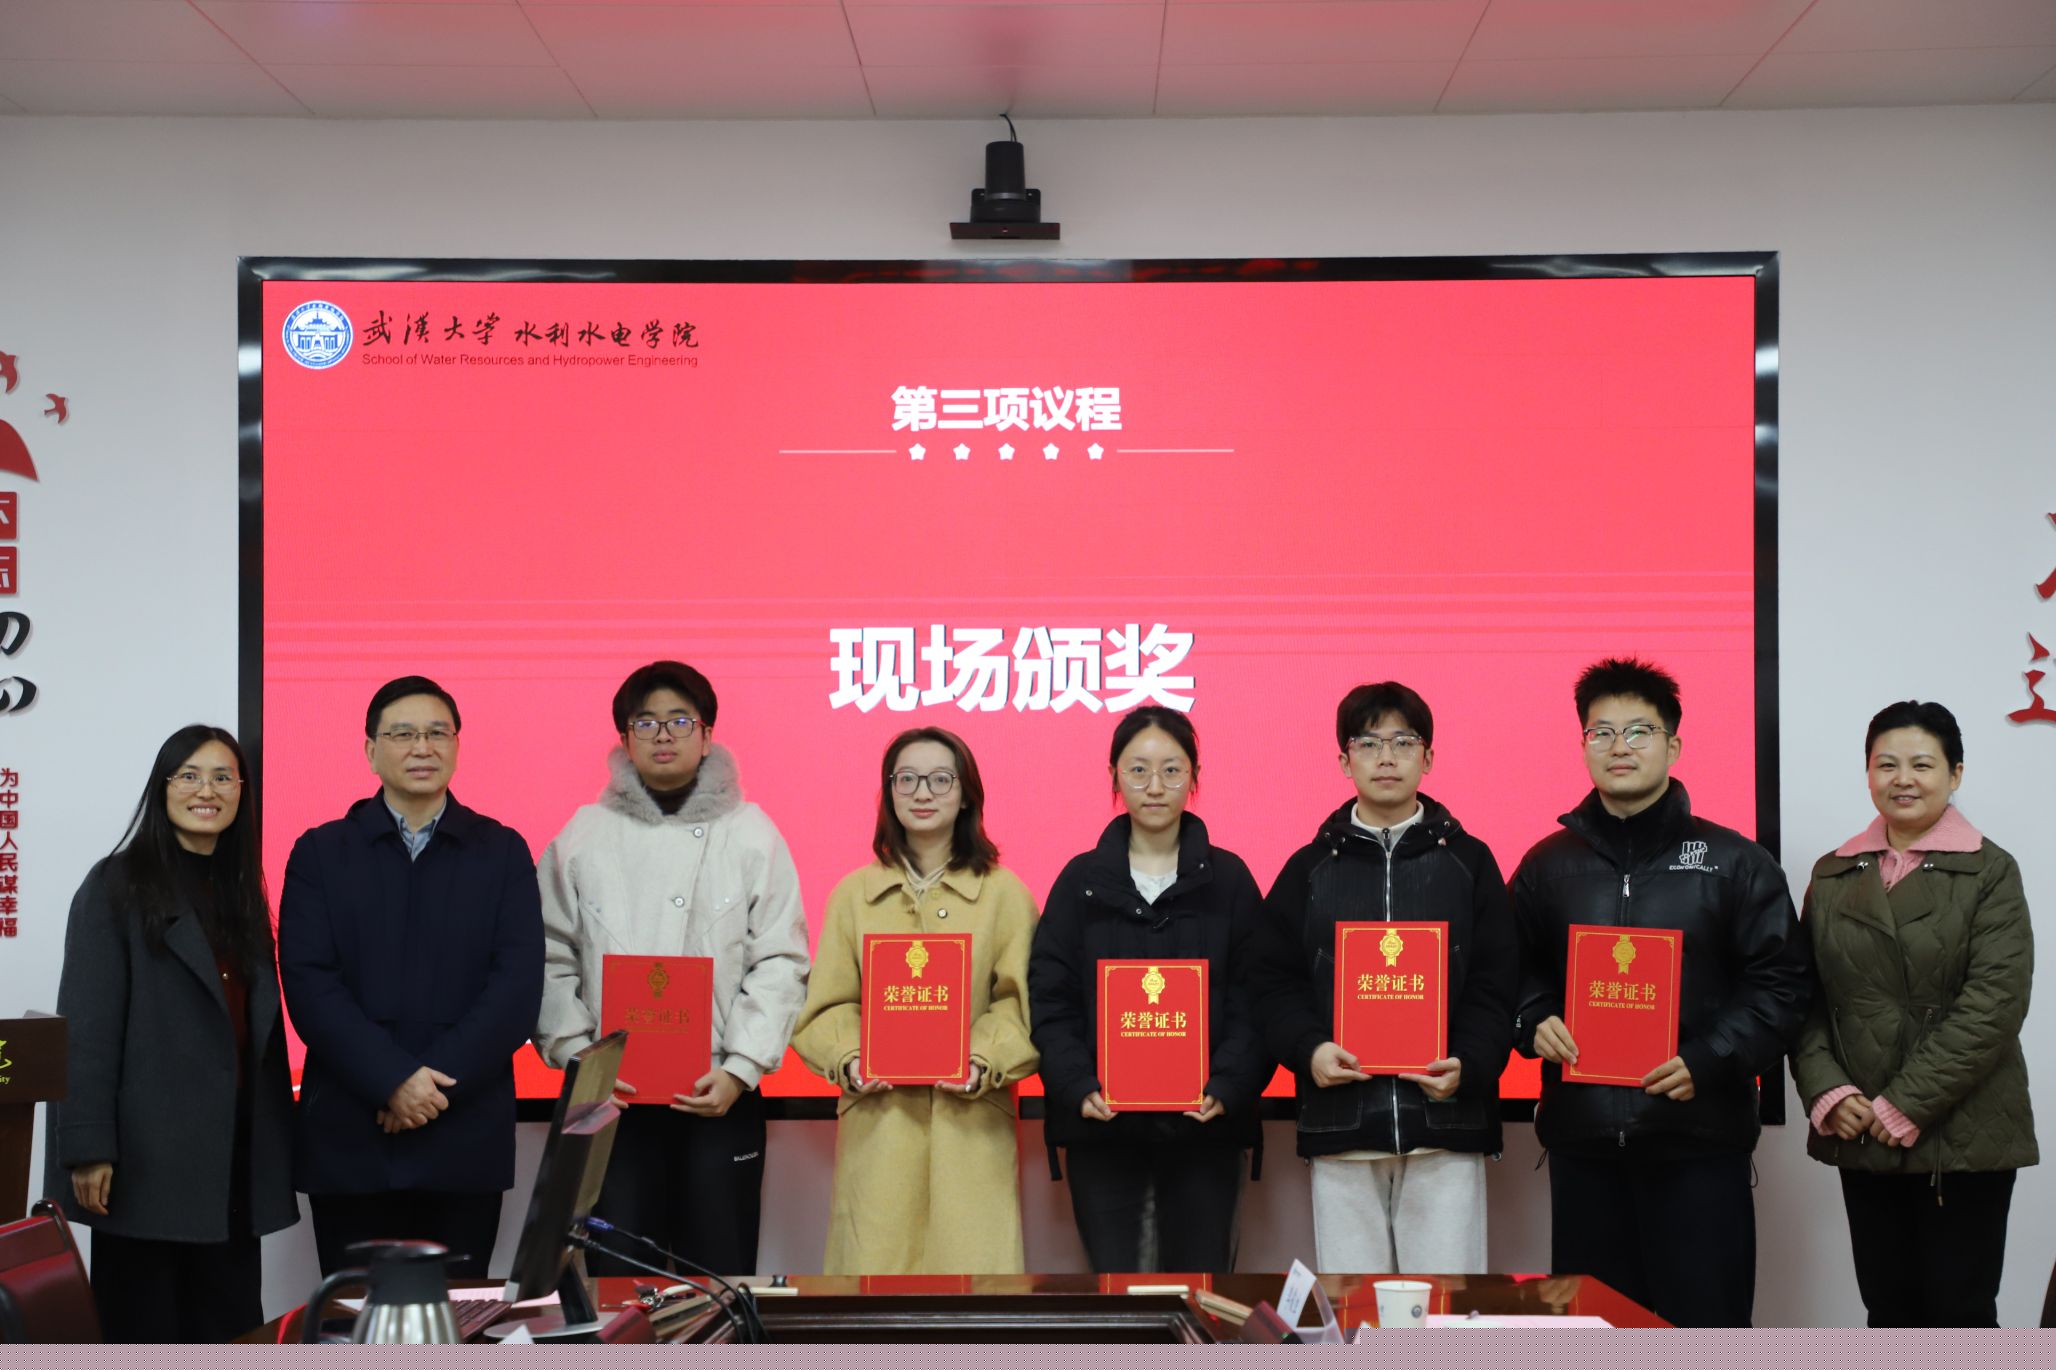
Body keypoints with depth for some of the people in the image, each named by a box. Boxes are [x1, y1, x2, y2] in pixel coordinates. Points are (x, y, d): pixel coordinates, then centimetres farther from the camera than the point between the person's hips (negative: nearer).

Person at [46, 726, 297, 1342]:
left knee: (229, 1319, 5)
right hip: (149, 1155, -5)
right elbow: (87, 1025, -9)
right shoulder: (117, 886, -3)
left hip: (233, 1152, 5)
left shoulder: (243, 891, 15)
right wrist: (88, 1150, -16)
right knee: (144, 1325, 1)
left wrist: (274, 1149, 11)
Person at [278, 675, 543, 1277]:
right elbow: (309, 985, -3)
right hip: (349, 1137, 0)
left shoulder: (502, 853, 8)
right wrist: (393, 1080, -13)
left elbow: (518, 985, -1)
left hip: (467, 1138, 0)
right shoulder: (320, 854, 7)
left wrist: (440, 1081, -12)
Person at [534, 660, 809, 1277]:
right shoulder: (583, 836, 7)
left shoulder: (752, 834, 5)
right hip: (608, 1095, 0)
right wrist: (577, 1057, -7)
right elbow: (550, 960, 6)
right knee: (615, 1275, 3)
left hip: (719, 1094, 0)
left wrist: (740, 1069, -8)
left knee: (720, 1273, 2)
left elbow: (781, 962, 1)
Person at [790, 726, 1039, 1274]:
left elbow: (1022, 1002, 3)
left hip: (970, 1122, -1)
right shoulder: (855, 893, 9)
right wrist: (850, 1061, -9)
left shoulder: (1005, 893, 5)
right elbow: (826, 1004, 9)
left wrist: (984, 1063, -12)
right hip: (877, 1121, 1)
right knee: (876, 1253, -2)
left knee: (969, 1253, -5)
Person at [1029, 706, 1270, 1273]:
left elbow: (1252, 1002, 1)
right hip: (1103, 1126, 0)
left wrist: (1225, 1088, -15)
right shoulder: (1082, 881, 6)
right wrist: (1079, 1088, -13)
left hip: (1204, 1126, 0)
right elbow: (1050, 1001, 2)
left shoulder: (1228, 879, 5)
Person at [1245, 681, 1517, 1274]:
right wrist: (1307, 1048, -12)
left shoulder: (1468, 861, 7)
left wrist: (1470, 1064, -15)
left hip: (1446, 1121, -1)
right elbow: (1273, 980, 6)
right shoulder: (1310, 867, 10)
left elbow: (1497, 984, 1)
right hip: (1340, 1122, 1)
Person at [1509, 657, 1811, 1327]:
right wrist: (1536, 1022, -4)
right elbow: (1516, 971, 17)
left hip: (1700, 1140, -2)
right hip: (1582, 1138, 3)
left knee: (1705, 1321, 0)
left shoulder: (1733, 862, 3)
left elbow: (1782, 981, -1)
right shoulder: (1549, 864, 11)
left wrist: (1707, 1060, -12)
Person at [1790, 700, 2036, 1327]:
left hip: (1962, 1135, -4)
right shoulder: (1834, 874, 11)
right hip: (1862, 1135, 4)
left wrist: (1906, 1107, -15)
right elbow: (1805, 994, 8)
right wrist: (1827, 1092, -8)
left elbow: (1993, 1003, -12)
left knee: (1959, 1314, -1)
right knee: (1888, 1311, 9)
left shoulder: (1989, 872, -3)